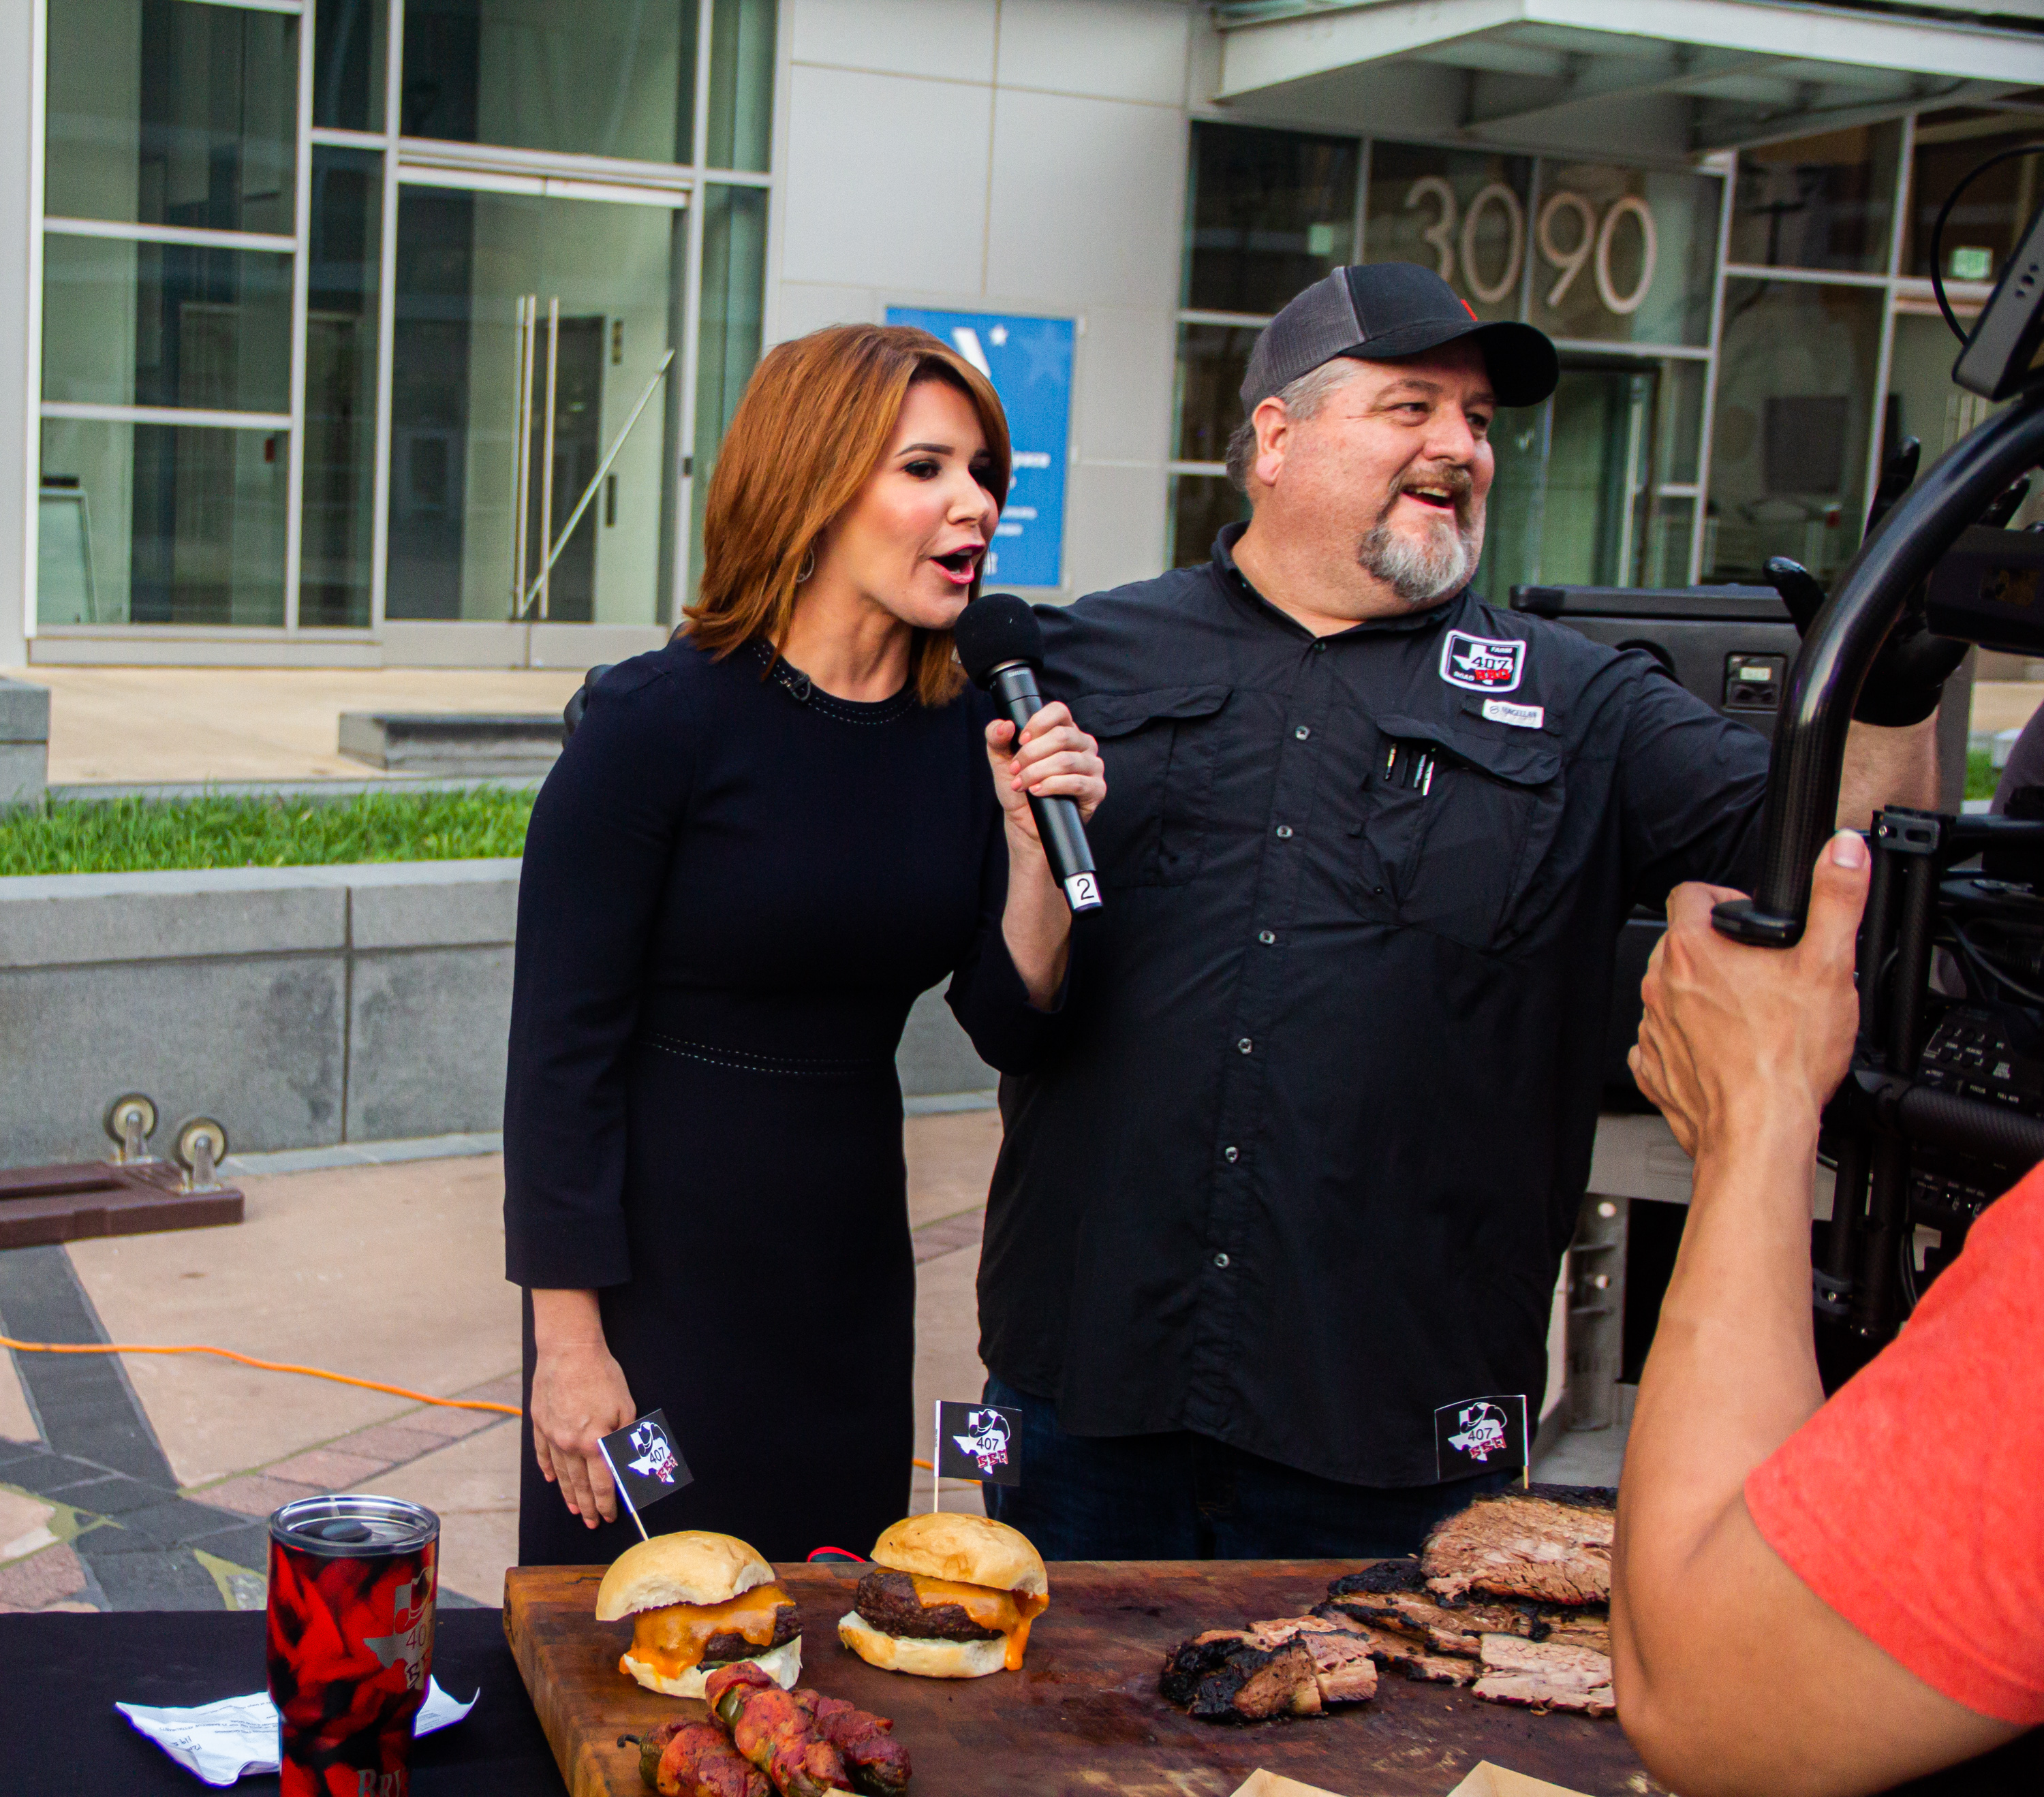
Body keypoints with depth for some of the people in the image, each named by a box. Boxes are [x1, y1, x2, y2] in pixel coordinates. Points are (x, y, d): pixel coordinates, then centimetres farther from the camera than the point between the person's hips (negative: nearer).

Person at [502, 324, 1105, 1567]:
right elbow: (561, 1048, -14)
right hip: (659, 1263, -5)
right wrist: (568, 1341, -14)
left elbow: (1011, 1024, 3)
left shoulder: (969, 736, 0)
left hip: (853, 1271, 5)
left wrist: (1036, 844, -13)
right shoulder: (661, 721, -15)